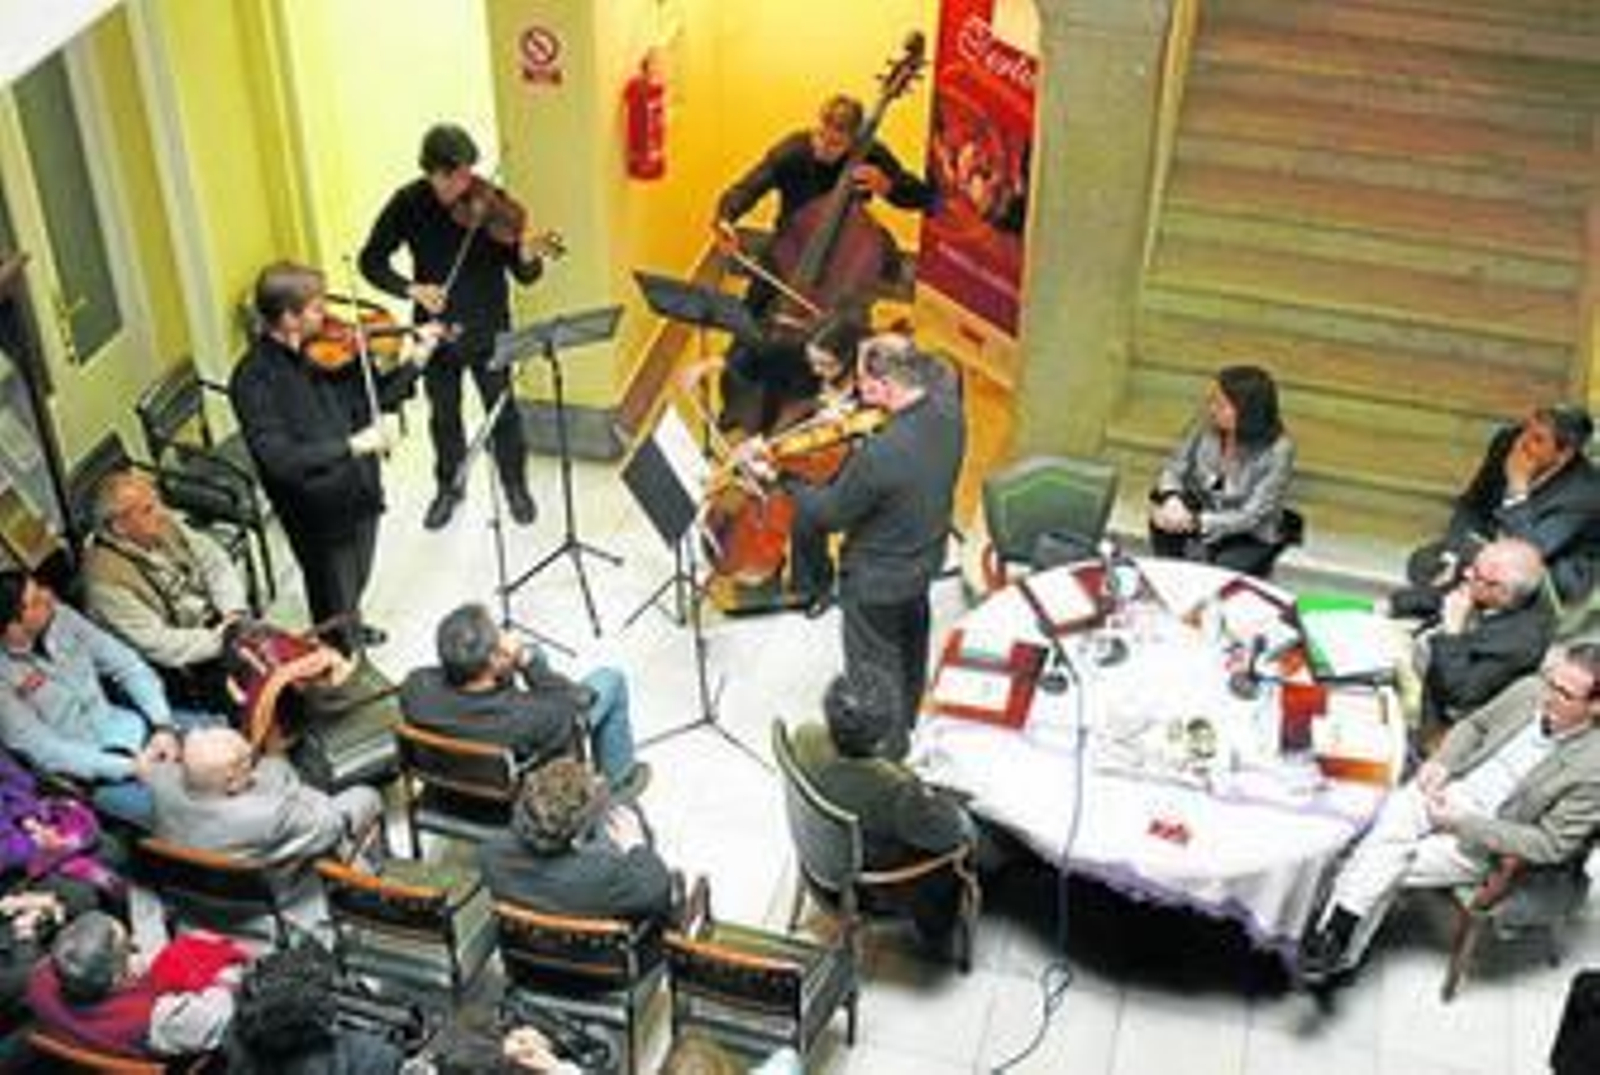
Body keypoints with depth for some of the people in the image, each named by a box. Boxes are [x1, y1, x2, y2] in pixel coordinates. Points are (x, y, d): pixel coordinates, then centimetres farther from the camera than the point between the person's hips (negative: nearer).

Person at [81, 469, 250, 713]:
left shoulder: (162, 526, -3)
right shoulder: (105, 578, -22)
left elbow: (215, 562, 5)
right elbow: (156, 644, -23)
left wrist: (234, 613, -11)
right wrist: (222, 639, -22)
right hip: (183, 669, -7)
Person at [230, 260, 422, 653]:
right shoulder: (254, 379, -25)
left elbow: (368, 399, 7)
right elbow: (278, 459, -33)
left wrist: (415, 362, -5)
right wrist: (352, 445, -36)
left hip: (358, 492, 7)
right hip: (320, 513, -7)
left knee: (355, 586, 30)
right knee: (335, 607, 13)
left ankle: (353, 630, 58)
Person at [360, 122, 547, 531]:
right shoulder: (409, 204, -11)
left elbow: (524, 275, -13)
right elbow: (372, 260, -6)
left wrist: (527, 257, -37)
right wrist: (412, 288, -21)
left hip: (489, 329, -1)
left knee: (502, 411, 12)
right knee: (444, 415, 18)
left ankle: (515, 486, 34)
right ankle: (448, 487, 40)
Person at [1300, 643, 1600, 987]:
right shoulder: (1529, 691, -5)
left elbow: (1551, 845, -17)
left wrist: (1462, 823, -22)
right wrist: (1441, 763, -7)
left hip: (1482, 840, -3)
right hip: (1448, 788, 4)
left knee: (1387, 871, -16)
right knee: (1389, 829, -26)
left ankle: (1340, 958, -4)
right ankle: (1332, 931, -27)